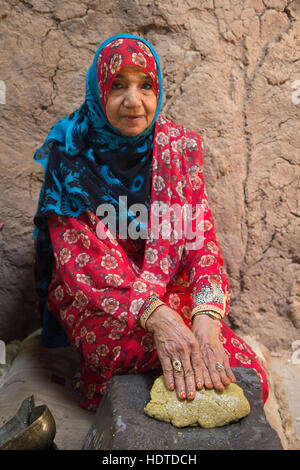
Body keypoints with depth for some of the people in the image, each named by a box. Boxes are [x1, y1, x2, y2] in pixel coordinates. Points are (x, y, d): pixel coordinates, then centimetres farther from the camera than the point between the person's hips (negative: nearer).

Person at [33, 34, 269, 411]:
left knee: (246, 373, -17)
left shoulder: (178, 148, -3)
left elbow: (201, 238, -9)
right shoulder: (71, 157, -10)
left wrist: (206, 317, -28)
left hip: (171, 291, 3)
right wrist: (154, 315, -33)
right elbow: (75, 257, -17)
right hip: (92, 296, -2)